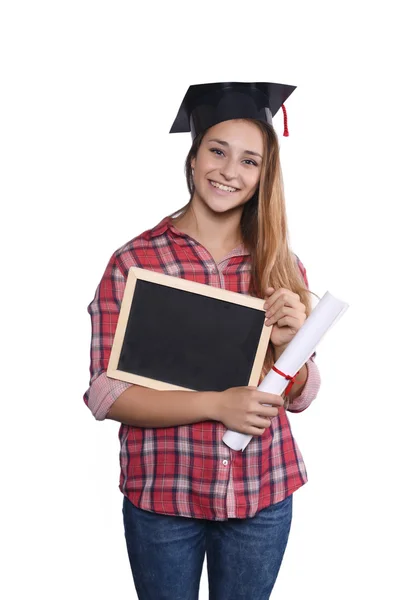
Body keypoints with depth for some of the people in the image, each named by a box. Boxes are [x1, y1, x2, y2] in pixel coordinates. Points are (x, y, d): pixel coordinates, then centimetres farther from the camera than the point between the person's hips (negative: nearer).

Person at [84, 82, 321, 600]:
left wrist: (288, 343, -17)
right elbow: (104, 394, -12)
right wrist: (216, 404, -22)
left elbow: (299, 398, 3)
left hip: (262, 498, 3)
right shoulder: (133, 261, -9)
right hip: (162, 499, -2)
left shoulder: (282, 266, 0)